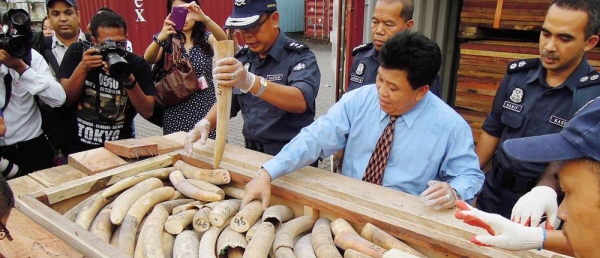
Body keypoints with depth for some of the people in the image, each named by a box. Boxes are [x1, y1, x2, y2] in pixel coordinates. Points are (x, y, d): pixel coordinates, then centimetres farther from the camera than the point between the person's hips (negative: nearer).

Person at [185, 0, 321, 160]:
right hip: (251, 154, 4)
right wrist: (205, 123, -9)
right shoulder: (243, 57, 7)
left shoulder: (299, 56, -10)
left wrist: (250, 82, -41)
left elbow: (300, 101, -27)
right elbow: (227, 102, 12)